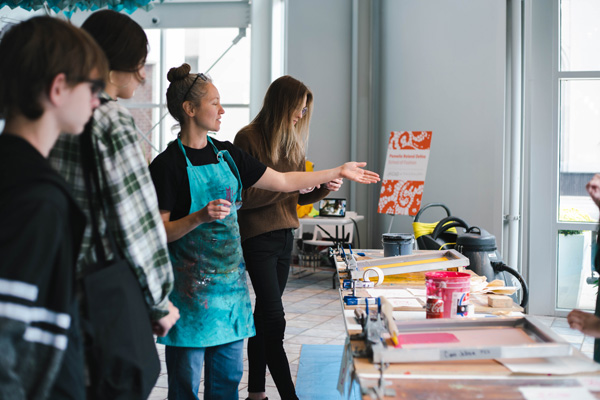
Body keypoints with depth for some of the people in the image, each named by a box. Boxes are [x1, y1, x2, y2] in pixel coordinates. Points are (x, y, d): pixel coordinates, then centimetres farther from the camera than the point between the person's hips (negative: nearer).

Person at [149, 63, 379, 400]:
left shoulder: (227, 154, 10)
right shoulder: (168, 164, -9)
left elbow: (282, 181, 16)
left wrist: (338, 172, 17)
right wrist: (200, 217, -27)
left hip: (230, 280, 6)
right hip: (191, 287, -6)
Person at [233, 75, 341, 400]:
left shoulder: (292, 142, 12)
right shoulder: (249, 139, -11)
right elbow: (244, 195, -16)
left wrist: (323, 189, -2)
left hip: (285, 236, 8)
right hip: (258, 237, -7)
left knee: (265, 314, 11)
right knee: (273, 318, -9)